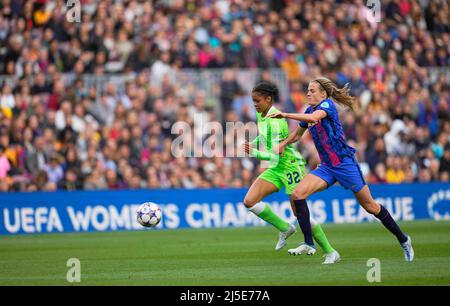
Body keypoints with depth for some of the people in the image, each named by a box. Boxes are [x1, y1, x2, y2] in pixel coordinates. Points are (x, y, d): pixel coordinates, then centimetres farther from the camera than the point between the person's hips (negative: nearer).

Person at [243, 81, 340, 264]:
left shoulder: (275, 120, -22)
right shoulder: (261, 115, 5)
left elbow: (275, 155, -27)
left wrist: (254, 152, -36)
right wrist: (253, 143, 7)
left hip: (291, 165, -9)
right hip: (275, 168, 9)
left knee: (300, 213, -7)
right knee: (249, 202, -8)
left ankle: (330, 252, 6)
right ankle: (285, 229, 8)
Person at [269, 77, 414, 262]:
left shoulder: (327, 105, -11)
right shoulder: (309, 111, 11)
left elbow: (313, 117, -34)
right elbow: (297, 134, 27)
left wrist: (285, 115, -33)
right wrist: (283, 144, 8)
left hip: (344, 163, -7)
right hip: (326, 167, 7)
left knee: (370, 206, 2)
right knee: (298, 194, -14)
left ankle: (403, 239, 18)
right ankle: (309, 243, -11)